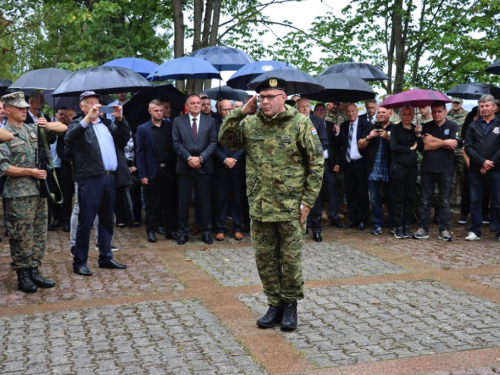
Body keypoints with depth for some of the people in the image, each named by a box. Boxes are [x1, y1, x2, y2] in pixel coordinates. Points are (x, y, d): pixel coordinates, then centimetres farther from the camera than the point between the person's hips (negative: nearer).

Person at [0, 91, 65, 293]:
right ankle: (23, 277, 10)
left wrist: (48, 125, -6)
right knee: (22, 237, -1)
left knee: (39, 235, 10)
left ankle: (34, 272, 20)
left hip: (39, 190, 6)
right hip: (19, 194, -6)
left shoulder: (34, 129, 11)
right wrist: (30, 172, -16)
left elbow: (63, 128, 14)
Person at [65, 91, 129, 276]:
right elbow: (69, 138, -19)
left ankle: (106, 257, 23)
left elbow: (125, 138, 8)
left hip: (110, 177, 6)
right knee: (86, 221, -2)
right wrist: (87, 119, -27)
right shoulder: (78, 124, 1)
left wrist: (120, 119, -6)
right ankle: (79, 262, 7)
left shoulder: (108, 123, 16)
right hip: (90, 179, -6)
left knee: (107, 220, 13)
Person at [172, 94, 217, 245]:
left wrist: (201, 158, -12)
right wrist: (189, 158, -13)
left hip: (204, 166, 0)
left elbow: (213, 142, 0)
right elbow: (176, 143, -1)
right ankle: (183, 232, 12)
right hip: (184, 166, 0)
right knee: (183, 201, 3)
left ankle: (206, 232, 14)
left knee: (205, 200, 5)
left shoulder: (210, 121, 6)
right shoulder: (178, 121, 5)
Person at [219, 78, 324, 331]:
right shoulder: (250, 125, 5)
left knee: (290, 259, 6)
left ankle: (290, 305, 25)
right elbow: (225, 139, 6)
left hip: (291, 208, -4)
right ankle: (275, 304, 27)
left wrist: (308, 201, -10)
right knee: (265, 259, 11)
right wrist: (240, 112, -4)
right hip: (259, 207, 4)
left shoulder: (300, 123, -7)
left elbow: (316, 163, -6)